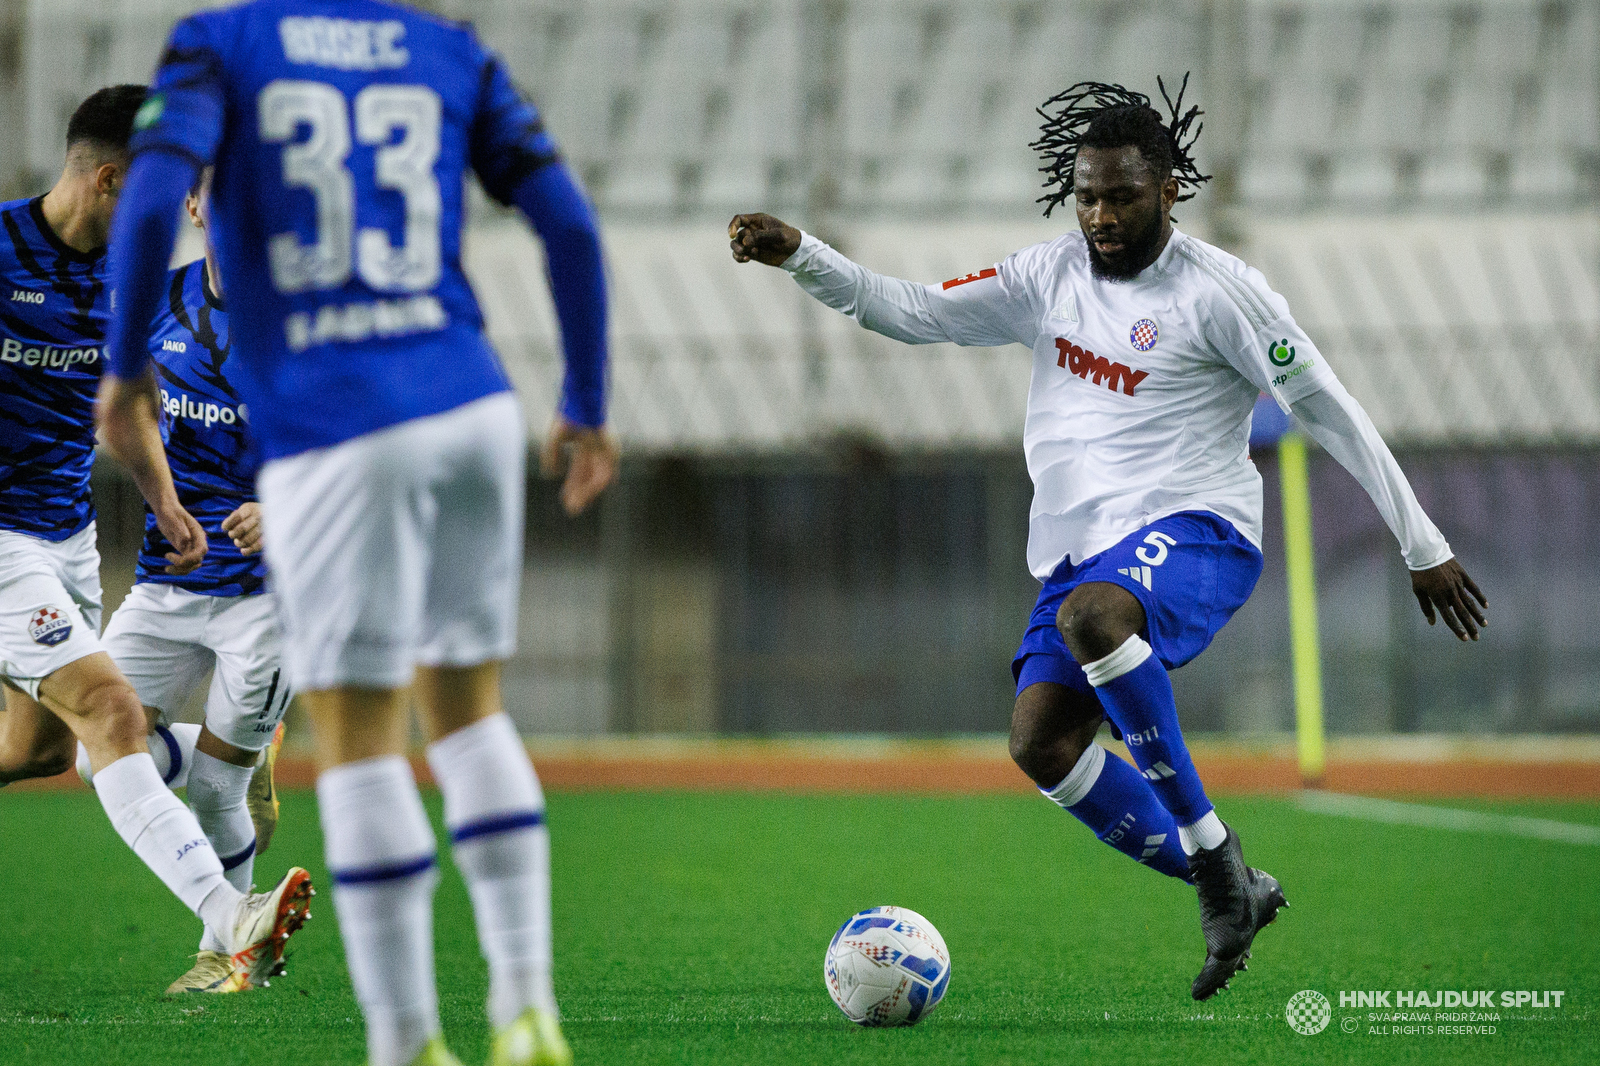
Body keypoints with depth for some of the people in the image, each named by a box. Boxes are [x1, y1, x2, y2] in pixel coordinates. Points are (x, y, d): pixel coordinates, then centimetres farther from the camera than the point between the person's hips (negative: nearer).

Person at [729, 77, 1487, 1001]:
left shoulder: (1216, 288, -5)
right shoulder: (1048, 278, 11)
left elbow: (1328, 409, -1)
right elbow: (911, 313, 13)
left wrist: (1424, 547, 1)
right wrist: (799, 256, -2)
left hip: (1195, 531, -6)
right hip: (1078, 549, 6)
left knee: (1092, 614, -39)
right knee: (1040, 743, -16)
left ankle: (1206, 837, -27)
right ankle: (1225, 892, -2)